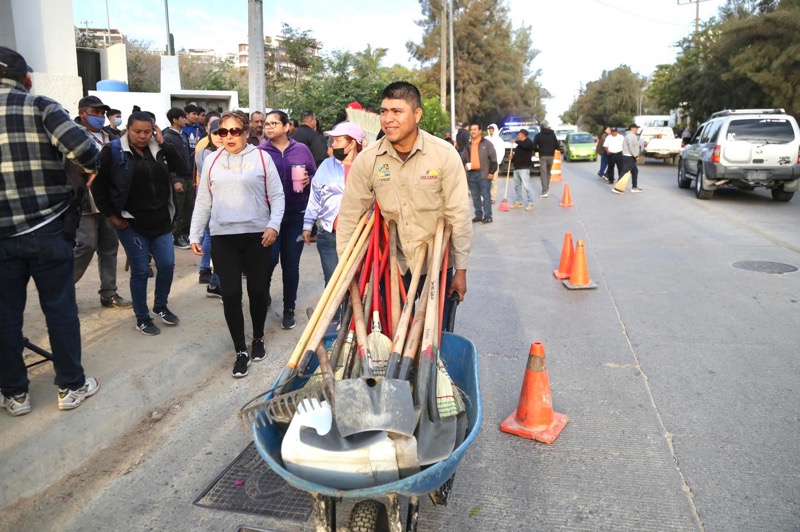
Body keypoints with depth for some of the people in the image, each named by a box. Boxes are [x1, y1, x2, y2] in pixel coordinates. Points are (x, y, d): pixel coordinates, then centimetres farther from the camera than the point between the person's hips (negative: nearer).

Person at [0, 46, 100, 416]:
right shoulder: (41, 107, -5)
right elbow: (83, 149, -20)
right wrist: (91, 168, 2)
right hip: (48, 229, -2)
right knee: (60, 309, 8)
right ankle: (71, 387, 18)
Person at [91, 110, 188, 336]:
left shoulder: (157, 149, 6)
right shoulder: (113, 151, -6)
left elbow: (182, 168, -4)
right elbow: (98, 185, -5)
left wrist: (163, 143, -8)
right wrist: (112, 215, -7)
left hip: (160, 219, 4)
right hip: (131, 222, -4)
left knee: (167, 265, 5)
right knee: (140, 270, 2)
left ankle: (160, 306, 29)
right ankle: (142, 318, 19)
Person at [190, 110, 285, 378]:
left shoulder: (261, 157, 1)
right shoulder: (211, 160, 8)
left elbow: (277, 195, 0)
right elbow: (203, 201, 12)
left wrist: (274, 224, -14)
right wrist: (195, 235, 8)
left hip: (257, 236, -1)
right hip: (223, 238, 2)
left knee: (258, 291, 9)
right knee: (231, 295, 0)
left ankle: (258, 339, 32)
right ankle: (241, 350, 12)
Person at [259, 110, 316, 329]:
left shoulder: (301, 150, 5)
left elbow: (315, 175, 12)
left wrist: (308, 180, -9)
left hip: (296, 215, 2)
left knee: (291, 264, 6)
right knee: (270, 259, -7)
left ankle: (289, 309, 20)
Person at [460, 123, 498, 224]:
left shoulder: (486, 143, -1)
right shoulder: (467, 145, 14)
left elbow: (493, 159, -4)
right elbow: (463, 158, 22)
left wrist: (491, 172, -9)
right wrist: (465, 164, 0)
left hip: (484, 174, -5)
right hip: (471, 174, 6)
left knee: (486, 196, -4)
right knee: (475, 197, 10)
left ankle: (487, 216, -1)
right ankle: (478, 215, 18)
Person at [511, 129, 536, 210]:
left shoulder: (528, 142, -3)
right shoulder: (519, 144, 22)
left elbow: (525, 145, -27)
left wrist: (516, 141, -13)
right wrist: (512, 158, 4)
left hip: (524, 168, -9)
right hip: (516, 168, 9)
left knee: (527, 186, -12)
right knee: (517, 186, 13)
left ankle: (530, 204, -12)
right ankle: (518, 202, 22)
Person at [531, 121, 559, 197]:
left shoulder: (538, 135, -3)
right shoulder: (553, 134, 5)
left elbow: (534, 147, -7)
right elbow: (557, 146, 2)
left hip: (542, 156, -3)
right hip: (551, 156, 3)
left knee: (543, 173, -6)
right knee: (548, 173, 18)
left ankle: (544, 191, -15)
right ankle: (547, 188, 28)